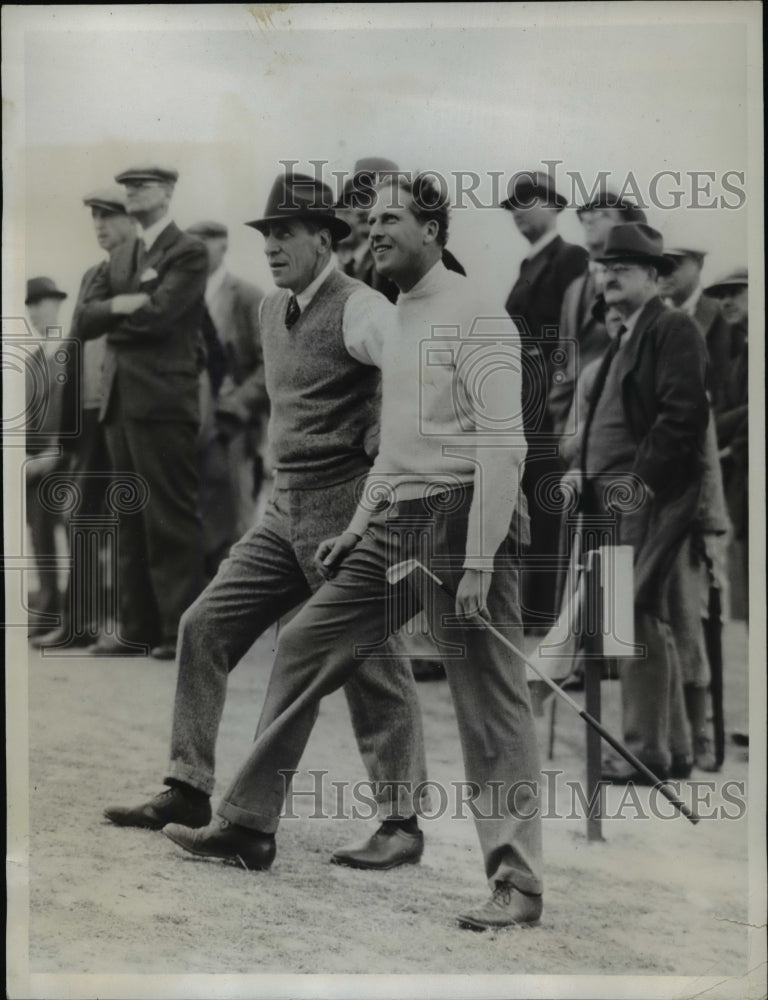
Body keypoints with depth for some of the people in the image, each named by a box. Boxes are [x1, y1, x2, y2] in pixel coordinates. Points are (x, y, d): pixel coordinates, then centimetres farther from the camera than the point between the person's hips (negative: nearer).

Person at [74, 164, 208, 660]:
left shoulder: (189, 253, -3)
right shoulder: (121, 257, 21)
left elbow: (158, 313, -16)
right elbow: (87, 318, 13)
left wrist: (116, 312, 0)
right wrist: (123, 307, -5)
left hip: (163, 399, -8)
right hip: (120, 400, 8)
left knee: (171, 519, -7)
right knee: (132, 520, 8)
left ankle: (182, 629, -4)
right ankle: (139, 628, 13)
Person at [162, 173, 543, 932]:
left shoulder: (475, 318, -11)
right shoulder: (400, 321, 18)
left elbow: (503, 445, -18)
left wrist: (479, 563, -23)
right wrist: (356, 530, 20)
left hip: (461, 517, -9)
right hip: (394, 525, 9)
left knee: (491, 705, -6)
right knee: (302, 648, 10)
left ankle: (517, 883, -1)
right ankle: (248, 825, 19)